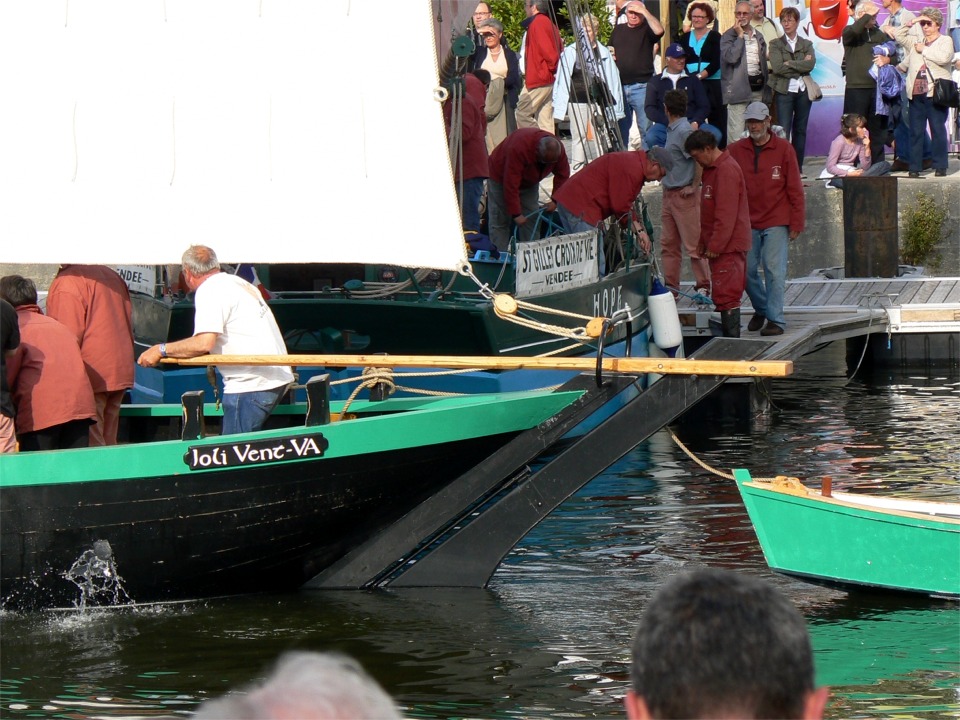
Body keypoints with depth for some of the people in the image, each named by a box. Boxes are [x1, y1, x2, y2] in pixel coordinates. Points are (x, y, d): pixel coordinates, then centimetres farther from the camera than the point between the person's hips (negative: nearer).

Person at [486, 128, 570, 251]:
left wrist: (555, 201, -17)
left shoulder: (558, 149, -23)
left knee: (532, 221, -3)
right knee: (500, 221, -11)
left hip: (529, 183, 6)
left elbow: (562, 175, -7)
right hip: (501, 178, -6)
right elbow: (511, 184, -40)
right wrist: (516, 214, -37)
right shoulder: (518, 148, -43)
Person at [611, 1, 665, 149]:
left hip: (641, 85, -5)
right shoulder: (618, 30, 16)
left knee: (645, 127, -5)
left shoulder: (647, 28, 0)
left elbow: (659, 31, -22)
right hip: (620, 86, 5)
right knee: (621, 127, 12)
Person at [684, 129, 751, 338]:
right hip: (720, 245, 10)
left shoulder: (726, 170, -16)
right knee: (728, 296, 11)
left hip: (727, 246, -10)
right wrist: (704, 242, 21)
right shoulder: (712, 169, 18)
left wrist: (715, 246, -20)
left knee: (726, 295, -11)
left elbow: (726, 214, -21)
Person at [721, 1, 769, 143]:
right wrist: (740, 35, -13)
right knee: (736, 132, -10)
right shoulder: (728, 36, -3)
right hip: (738, 88, -6)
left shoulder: (758, 37, 15)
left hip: (757, 87, 6)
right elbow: (731, 57, -20)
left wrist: (763, 80, 15)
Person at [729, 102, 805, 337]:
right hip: (748, 223, 3)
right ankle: (761, 309, 27)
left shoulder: (784, 150, 0)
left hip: (776, 222, -3)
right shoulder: (736, 151, 5)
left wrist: (796, 223, -2)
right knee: (747, 270, 4)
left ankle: (775, 319, -5)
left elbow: (794, 189, 1)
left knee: (774, 270, -8)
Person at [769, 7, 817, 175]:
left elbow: (811, 64, -7)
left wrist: (790, 64, -11)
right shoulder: (776, 44, 5)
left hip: (803, 91, 3)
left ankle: (798, 168, 12)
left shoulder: (807, 44, 11)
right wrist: (800, 67, -8)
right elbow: (777, 67, -10)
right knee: (783, 130, -9)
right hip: (784, 91, -2)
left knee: (800, 130, 7)